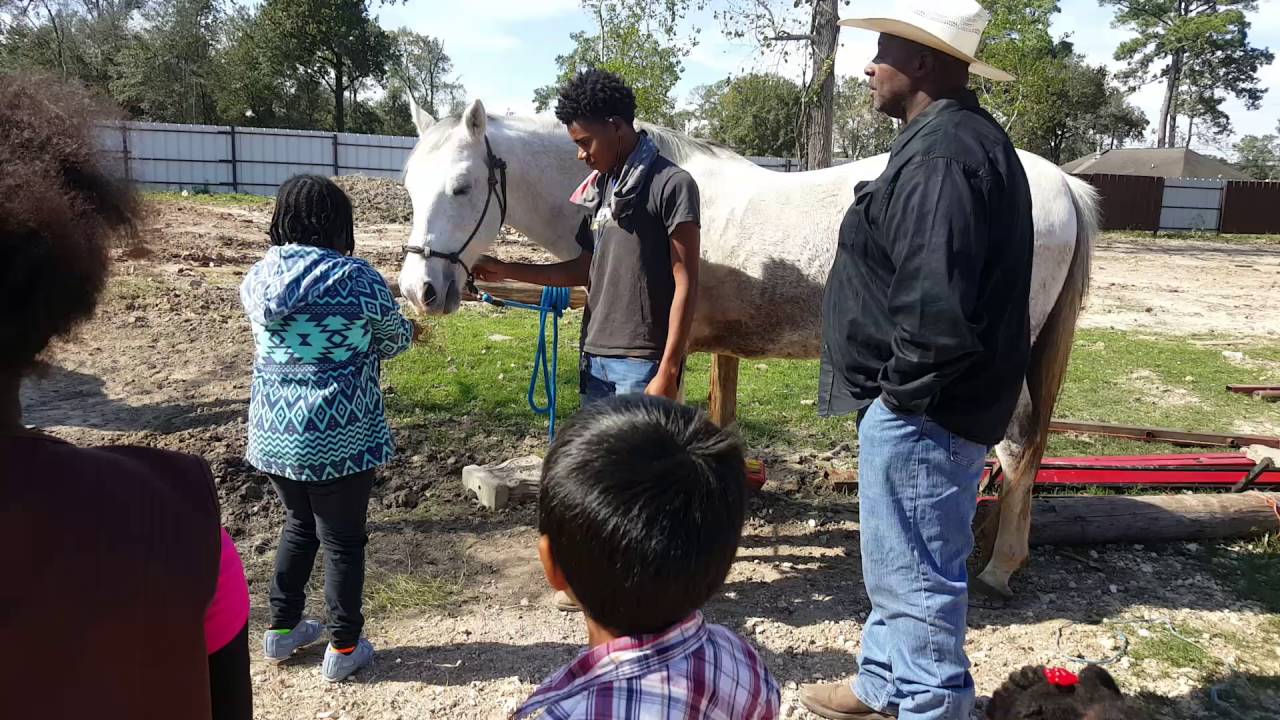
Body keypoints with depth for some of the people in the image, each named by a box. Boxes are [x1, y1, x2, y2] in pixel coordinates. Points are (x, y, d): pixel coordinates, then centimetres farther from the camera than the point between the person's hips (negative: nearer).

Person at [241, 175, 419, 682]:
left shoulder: (257, 277, 2)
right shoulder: (358, 279, -15)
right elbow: (390, 342, 0)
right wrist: (409, 329, 25)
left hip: (273, 431, 6)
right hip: (339, 436, -5)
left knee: (299, 526, 24)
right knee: (343, 540, 9)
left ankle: (282, 630, 35)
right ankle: (343, 649, 21)